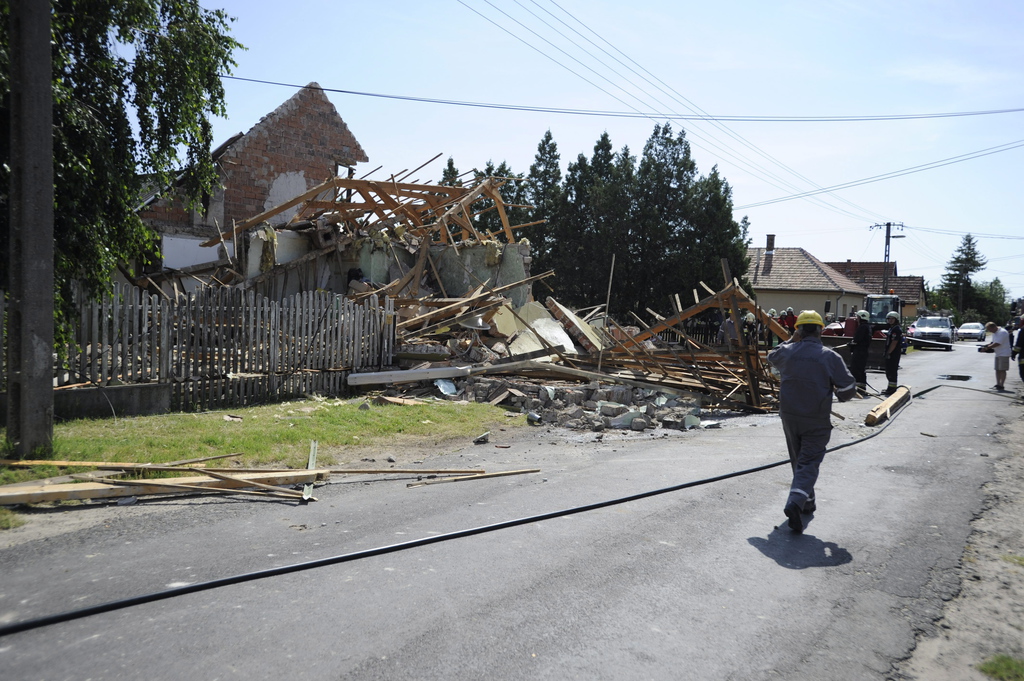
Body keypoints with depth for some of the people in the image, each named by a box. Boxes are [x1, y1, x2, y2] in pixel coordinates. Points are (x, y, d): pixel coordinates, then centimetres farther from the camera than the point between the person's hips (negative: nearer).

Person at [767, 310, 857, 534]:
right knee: (809, 462, -2)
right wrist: (840, 396, 14)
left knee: (798, 460, 19)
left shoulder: (787, 352, -2)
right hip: (817, 421, -3)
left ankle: (806, 501, 31)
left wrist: (791, 340, 21)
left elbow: (772, 357, 24)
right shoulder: (830, 357, -10)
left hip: (789, 416, 4)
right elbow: (849, 387, -7)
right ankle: (795, 502, -21)